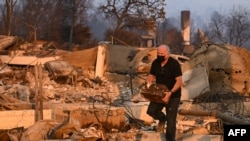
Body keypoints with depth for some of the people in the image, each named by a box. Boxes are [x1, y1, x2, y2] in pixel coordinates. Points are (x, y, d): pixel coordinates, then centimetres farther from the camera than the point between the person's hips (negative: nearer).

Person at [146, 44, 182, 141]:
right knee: (151, 110, -14)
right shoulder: (155, 63, -3)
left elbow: (179, 81, -23)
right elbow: (151, 76, 9)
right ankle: (162, 118, 20)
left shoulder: (174, 64, -20)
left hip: (173, 95, -5)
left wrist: (170, 93, -36)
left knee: (171, 120, -1)